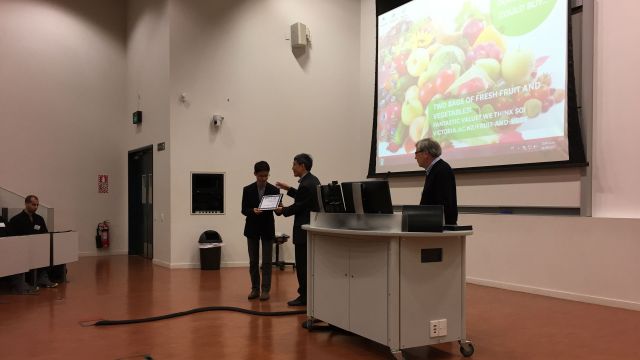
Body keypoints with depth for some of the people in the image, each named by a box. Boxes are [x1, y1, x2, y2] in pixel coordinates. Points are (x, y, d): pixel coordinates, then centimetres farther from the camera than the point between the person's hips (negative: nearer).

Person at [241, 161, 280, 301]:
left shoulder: (274, 190, -4)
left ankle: (265, 290, 7)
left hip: (267, 229, -1)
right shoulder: (247, 190, -2)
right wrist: (253, 211, -23)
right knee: (253, 261, 8)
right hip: (252, 229, 1)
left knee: (266, 262, 1)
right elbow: (244, 210, -3)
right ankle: (255, 289, 17)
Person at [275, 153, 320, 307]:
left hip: (304, 229, -10)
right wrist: (289, 189, 19)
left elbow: (297, 206, -18)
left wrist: (282, 210, -3)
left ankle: (304, 297, 5)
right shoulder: (312, 180, 10)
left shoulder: (306, 184, -21)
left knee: (302, 264, -2)